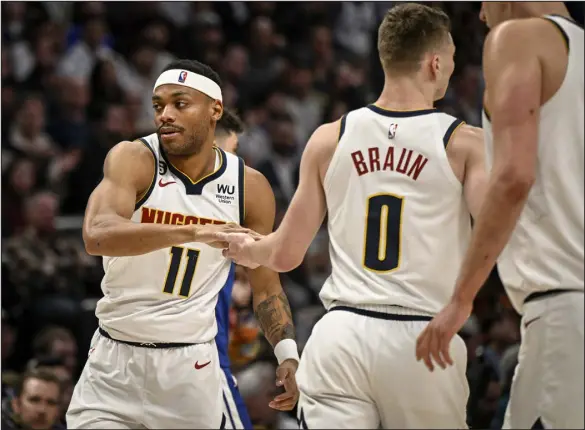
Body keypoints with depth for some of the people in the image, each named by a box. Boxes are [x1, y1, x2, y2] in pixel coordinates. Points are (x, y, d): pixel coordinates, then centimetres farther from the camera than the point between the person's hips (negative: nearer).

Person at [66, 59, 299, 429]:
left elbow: (266, 286, 10)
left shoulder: (250, 187, -1)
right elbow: (97, 236, -30)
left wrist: (288, 356, -6)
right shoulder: (133, 160, -11)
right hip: (114, 359, -1)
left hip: (192, 365, 2)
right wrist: (194, 233, -41)